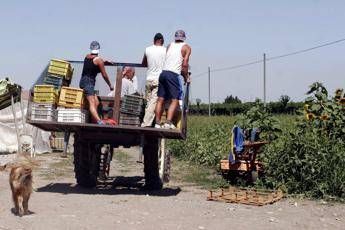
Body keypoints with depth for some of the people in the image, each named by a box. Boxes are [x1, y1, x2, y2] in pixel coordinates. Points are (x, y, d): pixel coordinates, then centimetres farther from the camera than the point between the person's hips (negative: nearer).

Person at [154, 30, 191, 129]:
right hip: (173, 75, -5)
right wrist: (186, 77, 9)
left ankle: (157, 123, 7)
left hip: (163, 72, 5)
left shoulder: (170, 45, 19)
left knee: (161, 99, 7)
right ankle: (168, 122, -17)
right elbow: (185, 64, -4)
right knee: (175, 100, -4)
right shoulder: (186, 47, 6)